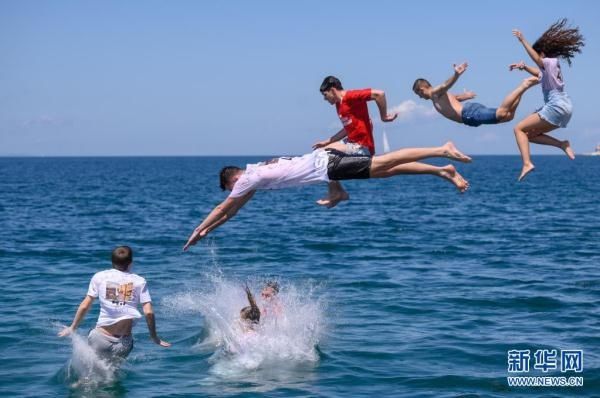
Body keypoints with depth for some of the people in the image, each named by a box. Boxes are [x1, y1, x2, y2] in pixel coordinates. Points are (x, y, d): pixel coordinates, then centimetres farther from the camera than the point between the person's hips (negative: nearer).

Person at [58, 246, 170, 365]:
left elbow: (84, 306, 6)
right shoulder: (139, 281, 5)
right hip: (124, 343, 1)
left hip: (101, 338, -1)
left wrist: (72, 328, 19)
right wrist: (154, 337, 10)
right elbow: (148, 312, -1)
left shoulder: (100, 277, 6)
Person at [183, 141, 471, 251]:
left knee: (383, 163, -13)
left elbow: (223, 208, -3)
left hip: (325, 165, -7)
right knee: (385, 170, 4)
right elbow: (232, 211, 27)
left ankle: (442, 150, -18)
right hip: (323, 161, 7)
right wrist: (207, 231, 26)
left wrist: (198, 230, 5)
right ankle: (442, 171, 1)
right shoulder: (254, 176, 19)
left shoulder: (249, 178, -7)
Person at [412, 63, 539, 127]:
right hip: (471, 111, 9)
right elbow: (457, 97, 50)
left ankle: (523, 86, -20)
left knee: (503, 113, -26)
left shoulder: (435, 92, 6)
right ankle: (523, 87, -1)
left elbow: (446, 85, -17)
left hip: (470, 114, -9)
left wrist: (456, 75, -39)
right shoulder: (440, 96, 33)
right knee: (508, 115, -2)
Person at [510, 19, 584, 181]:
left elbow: (537, 59, -28)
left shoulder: (551, 63, -8)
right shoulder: (549, 67, 20)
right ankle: (562, 144, 3)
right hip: (564, 108, 10)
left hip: (556, 107, -10)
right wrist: (524, 67, 18)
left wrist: (523, 40, -32)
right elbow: (539, 74, 37)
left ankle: (527, 163, -21)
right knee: (530, 134, 15)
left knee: (519, 128, -8)